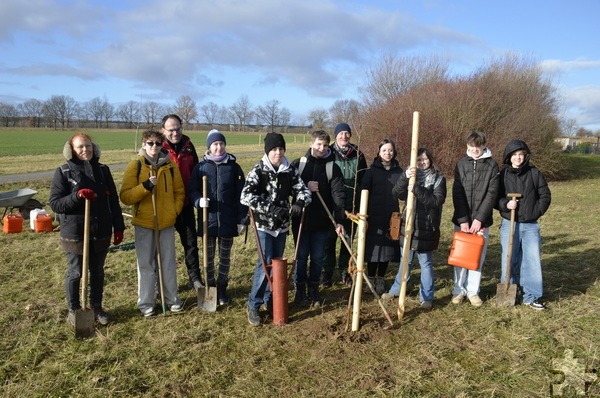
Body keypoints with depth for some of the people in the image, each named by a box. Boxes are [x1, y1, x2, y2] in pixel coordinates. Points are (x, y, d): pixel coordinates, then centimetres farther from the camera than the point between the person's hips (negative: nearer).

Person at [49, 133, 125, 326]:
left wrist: (118, 227, 5)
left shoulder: (103, 170, 4)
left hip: (101, 233, 3)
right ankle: (73, 310, 29)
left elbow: (113, 200, 7)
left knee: (98, 272, 15)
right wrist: (77, 196, -25)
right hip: (75, 234, -3)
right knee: (75, 274, 11)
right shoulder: (63, 172, -6)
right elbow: (54, 204, -9)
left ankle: (96, 307, 33)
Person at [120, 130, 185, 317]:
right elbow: (125, 197, -11)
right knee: (146, 263, 7)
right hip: (144, 223, -2)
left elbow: (179, 192, 12)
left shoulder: (170, 165, 3)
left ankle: (171, 298, 26)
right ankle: (146, 302, 21)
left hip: (167, 222, 2)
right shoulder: (135, 166, -5)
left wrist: (175, 211, -2)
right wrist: (145, 185, -23)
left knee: (168, 262, 11)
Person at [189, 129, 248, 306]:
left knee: (225, 256, 11)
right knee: (209, 256, 11)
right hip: (208, 219, 0)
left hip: (228, 220, 0)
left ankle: (222, 288, 26)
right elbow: (192, 190, 1)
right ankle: (210, 287, 27)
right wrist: (199, 200, -22)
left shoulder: (233, 167, -1)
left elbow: (241, 195, -1)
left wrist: (242, 219, -4)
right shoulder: (201, 167, 0)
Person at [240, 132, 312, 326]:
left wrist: (299, 203, -24)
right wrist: (270, 209, -31)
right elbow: (246, 196, -24)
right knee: (265, 263, -7)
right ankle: (253, 304, 6)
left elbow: (303, 190, 0)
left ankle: (269, 298, 30)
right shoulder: (258, 170, -12)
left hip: (282, 224, 5)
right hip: (264, 224, -4)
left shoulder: (290, 170, 0)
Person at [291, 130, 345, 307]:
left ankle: (313, 289, 29)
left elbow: (338, 194, -10)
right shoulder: (298, 164, 1)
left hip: (322, 221, 0)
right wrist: (305, 187, -17)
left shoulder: (333, 167, -2)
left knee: (318, 258, 11)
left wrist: (339, 220, -20)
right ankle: (300, 289, 26)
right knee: (301, 257, 9)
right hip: (301, 220, 0)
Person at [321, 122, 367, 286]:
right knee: (330, 239, 4)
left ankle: (344, 271, 25)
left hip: (352, 205, 2)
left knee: (348, 239, 11)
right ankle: (328, 272, 17)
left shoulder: (358, 155, 3)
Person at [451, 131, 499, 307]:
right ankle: (459, 290, 19)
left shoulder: (492, 165, -2)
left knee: (478, 257, 7)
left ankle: (473, 291, 19)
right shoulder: (461, 164, 2)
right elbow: (457, 194, -3)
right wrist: (463, 220, -11)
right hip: (461, 220, 1)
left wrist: (479, 219, -14)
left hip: (482, 220, -1)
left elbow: (492, 194, -7)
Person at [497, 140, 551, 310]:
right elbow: (494, 197, 3)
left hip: (530, 225, 1)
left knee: (533, 261, 1)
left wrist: (536, 212, -4)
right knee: (509, 260, 6)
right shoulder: (502, 174, 0)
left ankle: (531, 297, 11)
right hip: (509, 224, -1)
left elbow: (545, 196, 7)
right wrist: (505, 204, -16)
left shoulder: (535, 173, 2)